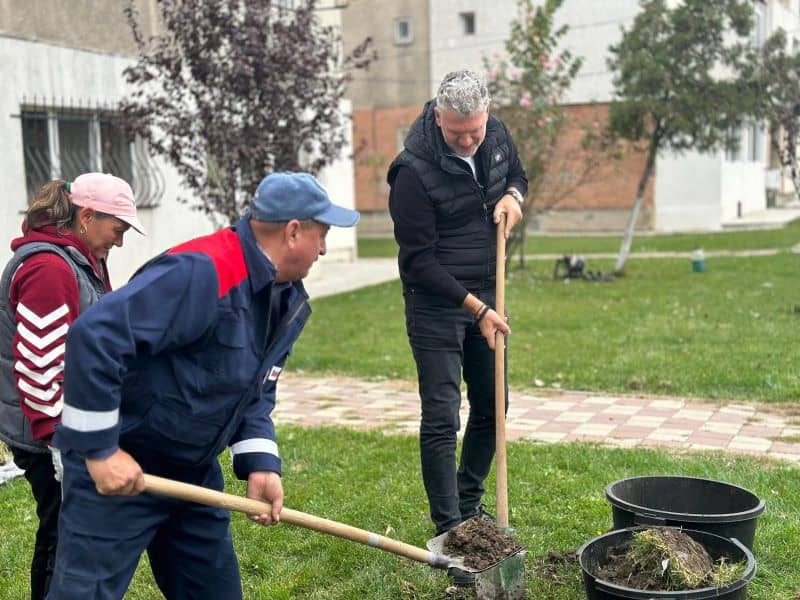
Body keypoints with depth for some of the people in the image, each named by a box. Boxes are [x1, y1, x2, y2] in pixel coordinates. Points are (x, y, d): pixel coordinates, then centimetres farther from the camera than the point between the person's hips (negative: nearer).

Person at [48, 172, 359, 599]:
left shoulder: (290, 299, 4)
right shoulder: (202, 273, -27)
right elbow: (94, 337, -32)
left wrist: (260, 463, -3)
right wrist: (100, 449, -27)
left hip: (194, 470, 9)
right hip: (115, 468, -9)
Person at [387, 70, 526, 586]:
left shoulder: (497, 136, -2)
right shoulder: (415, 170, -22)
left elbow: (518, 175, 19)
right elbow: (419, 259, -18)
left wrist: (513, 196, -5)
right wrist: (474, 307, -19)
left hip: (485, 298, 7)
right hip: (435, 305, -6)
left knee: (492, 407, 14)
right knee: (442, 420, -6)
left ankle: (469, 502, 33)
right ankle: (450, 534, 4)